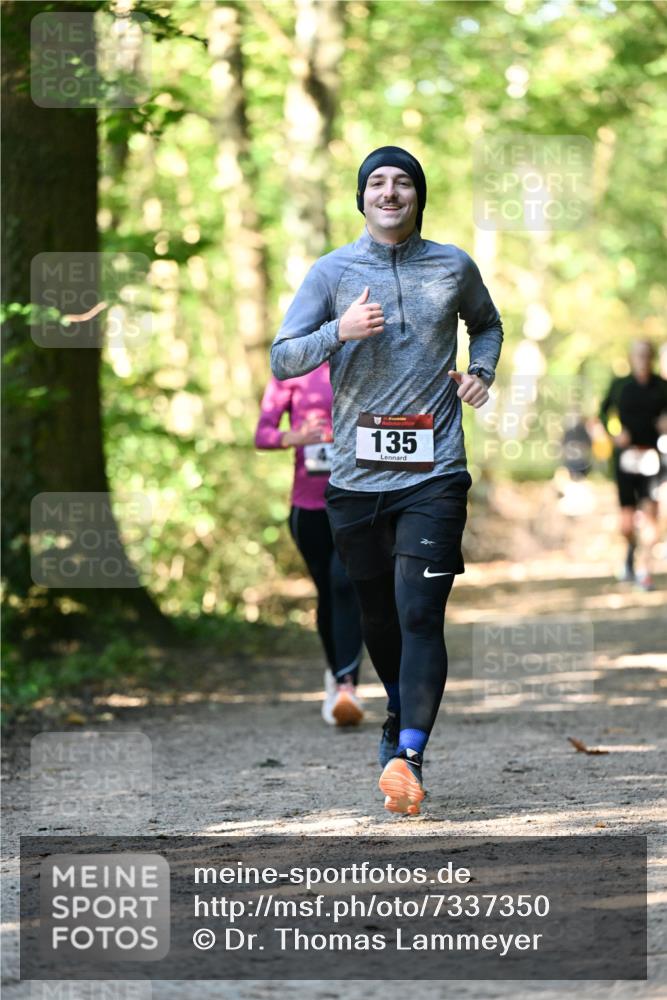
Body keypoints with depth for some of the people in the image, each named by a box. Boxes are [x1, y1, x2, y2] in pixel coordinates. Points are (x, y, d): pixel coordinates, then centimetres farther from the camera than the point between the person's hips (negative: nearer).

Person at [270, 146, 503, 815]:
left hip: (433, 476, -1)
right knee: (378, 613, 14)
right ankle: (400, 714, 40)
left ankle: (408, 756, -20)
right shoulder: (332, 272, 3)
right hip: (356, 477, 1)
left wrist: (481, 371, 8)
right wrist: (339, 331, -18)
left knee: (420, 615, -14)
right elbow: (282, 360, -1)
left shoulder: (453, 267, 7)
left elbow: (487, 323, 28)